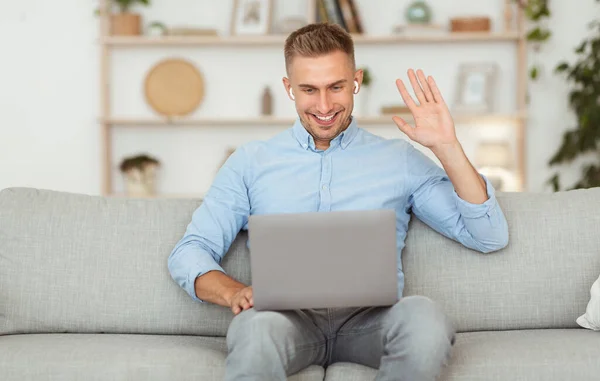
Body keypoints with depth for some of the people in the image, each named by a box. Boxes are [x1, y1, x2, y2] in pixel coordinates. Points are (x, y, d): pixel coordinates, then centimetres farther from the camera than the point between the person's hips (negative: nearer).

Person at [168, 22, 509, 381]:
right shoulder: (251, 162, 17)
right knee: (257, 327, -39)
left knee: (423, 315, -34)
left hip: (371, 315, 2)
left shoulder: (400, 159, 16)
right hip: (288, 314, -2)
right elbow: (189, 252, 10)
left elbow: (490, 237, 10)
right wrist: (235, 292, -12)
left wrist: (447, 146, 1)